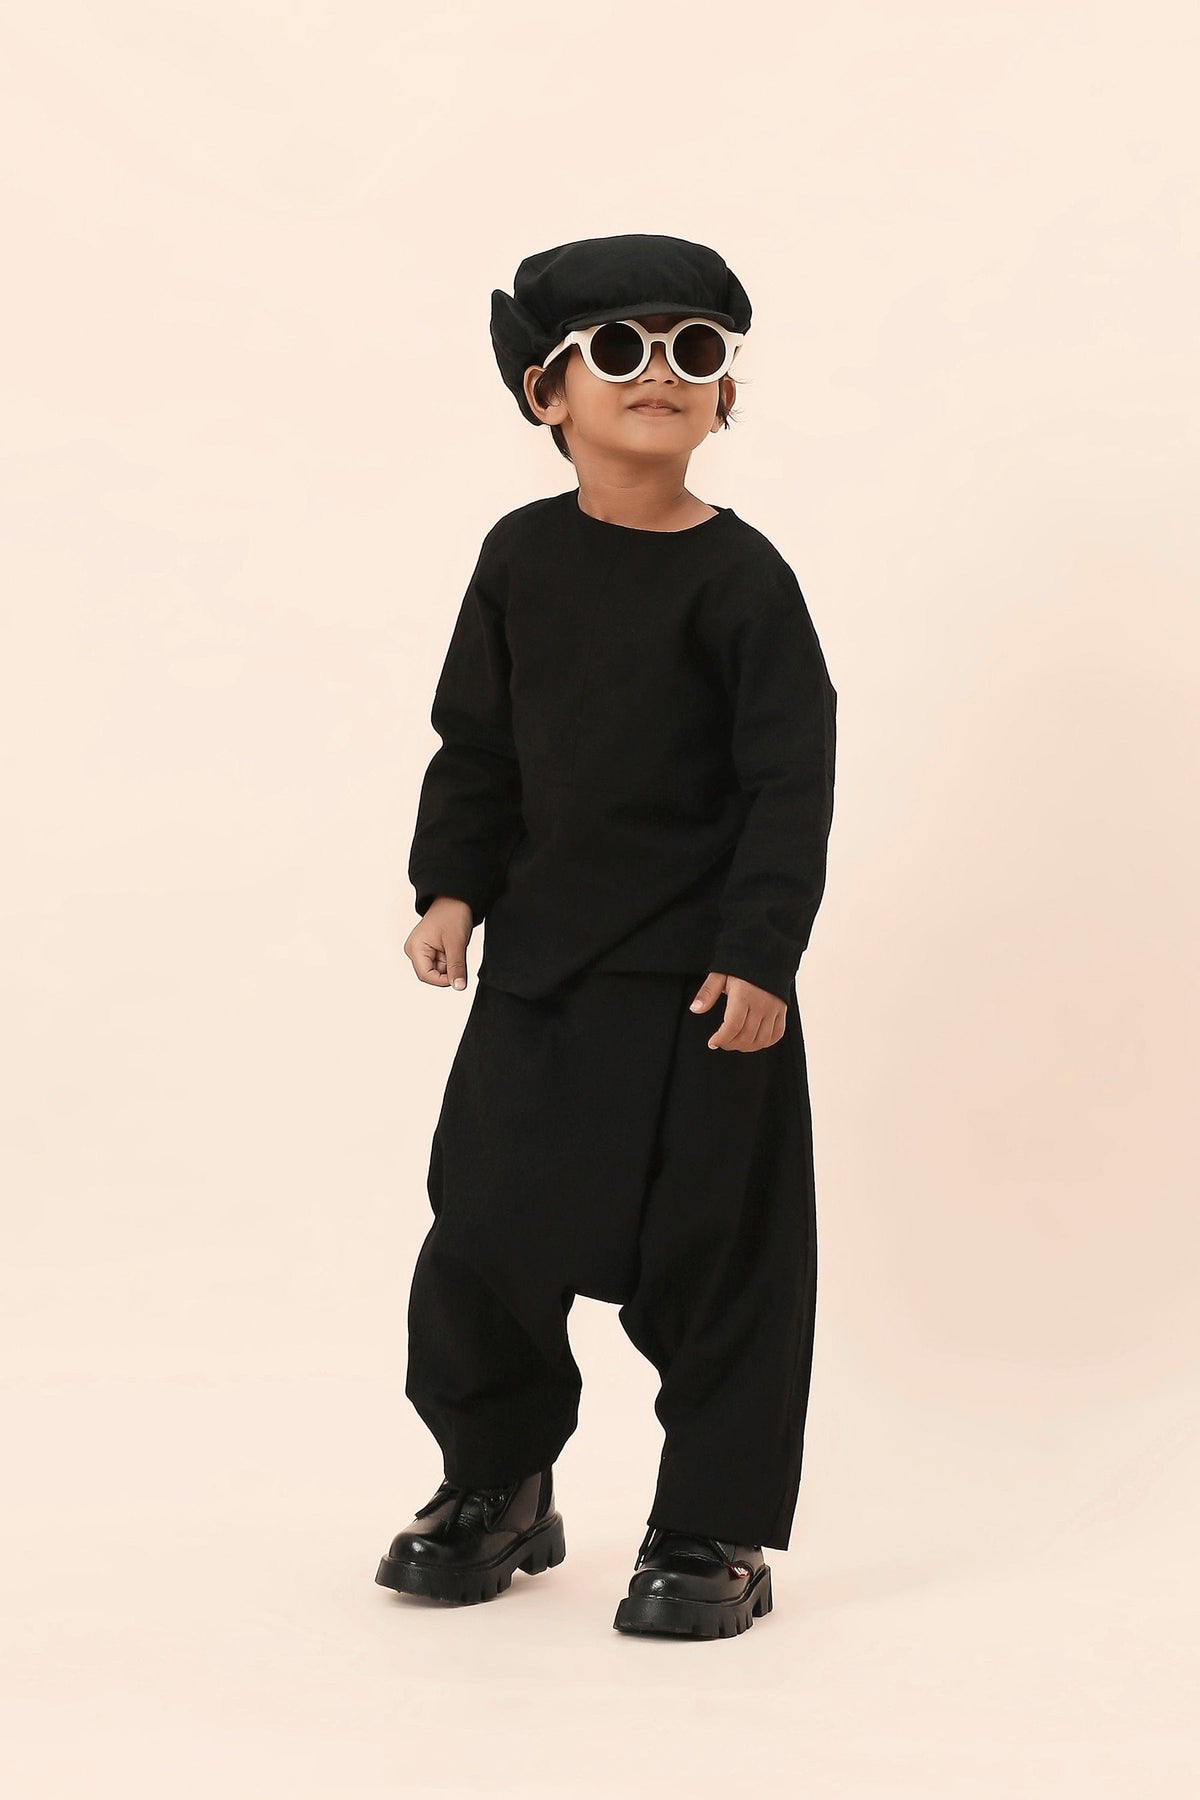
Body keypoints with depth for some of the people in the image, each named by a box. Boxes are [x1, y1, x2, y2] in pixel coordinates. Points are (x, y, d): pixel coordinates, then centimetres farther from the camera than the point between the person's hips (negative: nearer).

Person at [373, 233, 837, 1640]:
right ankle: (496, 1486, 29)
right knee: (484, 1227, 8)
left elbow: (790, 783, -9)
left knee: (709, 1253, 1)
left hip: (700, 981, -4)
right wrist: (453, 888, 0)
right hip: (538, 958, 4)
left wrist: (760, 953, -15)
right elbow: (476, 745, 11)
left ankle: (711, 1534, 16)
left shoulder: (740, 577, -8)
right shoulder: (521, 557, 4)